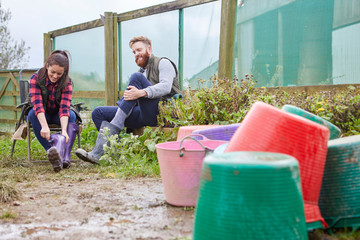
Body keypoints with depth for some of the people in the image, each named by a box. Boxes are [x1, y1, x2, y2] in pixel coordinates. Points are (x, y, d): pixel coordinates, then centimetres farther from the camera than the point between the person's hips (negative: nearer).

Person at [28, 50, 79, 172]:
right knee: (32, 114, -34)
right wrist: (45, 126, -45)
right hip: (41, 115, -1)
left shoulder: (67, 83, -15)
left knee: (72, 115, -31)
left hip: (58, 115, 1)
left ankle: (65, 156, -49)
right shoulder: (36, 79, -17)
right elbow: (37, 104, -30)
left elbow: (64, 108, -28)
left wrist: (64, 131, -44)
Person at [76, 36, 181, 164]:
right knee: (98, 113, -2)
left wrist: (142, 93, -28)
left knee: (136, 77, -26)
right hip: (144, 114, 8)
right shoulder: (141, 71, 29)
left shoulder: (163, 63, 7)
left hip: (161, 110, -7)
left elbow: (166, 87, -14)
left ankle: (114, 127, -31)